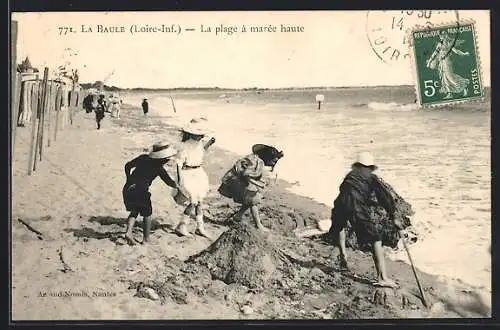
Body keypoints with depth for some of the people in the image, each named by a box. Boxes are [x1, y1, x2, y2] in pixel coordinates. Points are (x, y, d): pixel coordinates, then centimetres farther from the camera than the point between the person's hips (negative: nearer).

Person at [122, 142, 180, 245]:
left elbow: (128, 166, 13)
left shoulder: (143, 158, 10)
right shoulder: (159, 169, -3)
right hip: (140, 191, -5)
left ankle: (128, 232, 4)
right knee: (147, 214, 14)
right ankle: (146, 239, 17)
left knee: (134, 211, 22)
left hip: (128, 189, 5)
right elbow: (170, 182, 2)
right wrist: (178, 186, 20)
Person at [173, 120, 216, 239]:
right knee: (193, 202, -7)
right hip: (188, 174, -7)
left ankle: (200, 227, 23)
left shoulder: (200, 142, -1)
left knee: (200, 200, 12)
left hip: (199, 173, 7)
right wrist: (179, 180, -20)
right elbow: (179, 163, -19)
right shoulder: (185, 145, -21)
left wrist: (209, 143, 6)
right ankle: (181, 226, 9)